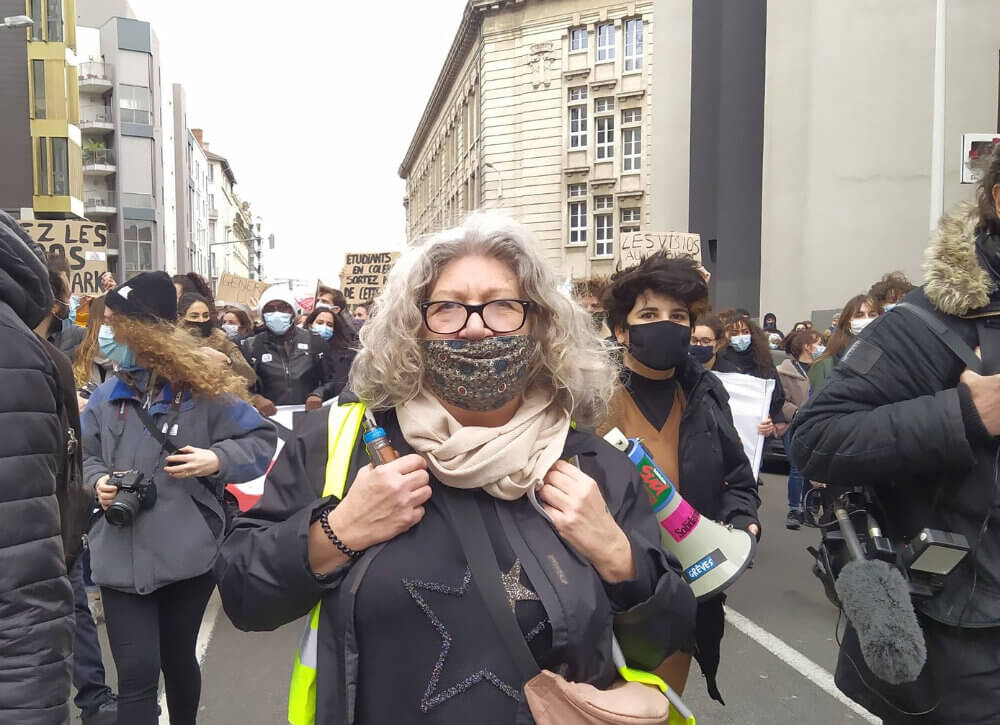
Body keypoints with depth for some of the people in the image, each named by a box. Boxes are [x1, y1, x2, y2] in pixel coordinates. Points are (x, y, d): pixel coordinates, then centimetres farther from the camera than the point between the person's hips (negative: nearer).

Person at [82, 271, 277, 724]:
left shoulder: (202, 389, -8)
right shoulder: (105, 398, 4)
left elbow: (262, 440, -4)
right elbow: (88, 458, 17)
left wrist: (218, 460, -20)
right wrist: (99, 481, -5)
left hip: (189, 553, -2)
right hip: (122, 558, 2)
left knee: (178, 658, 18)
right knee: (137, 674, -2)